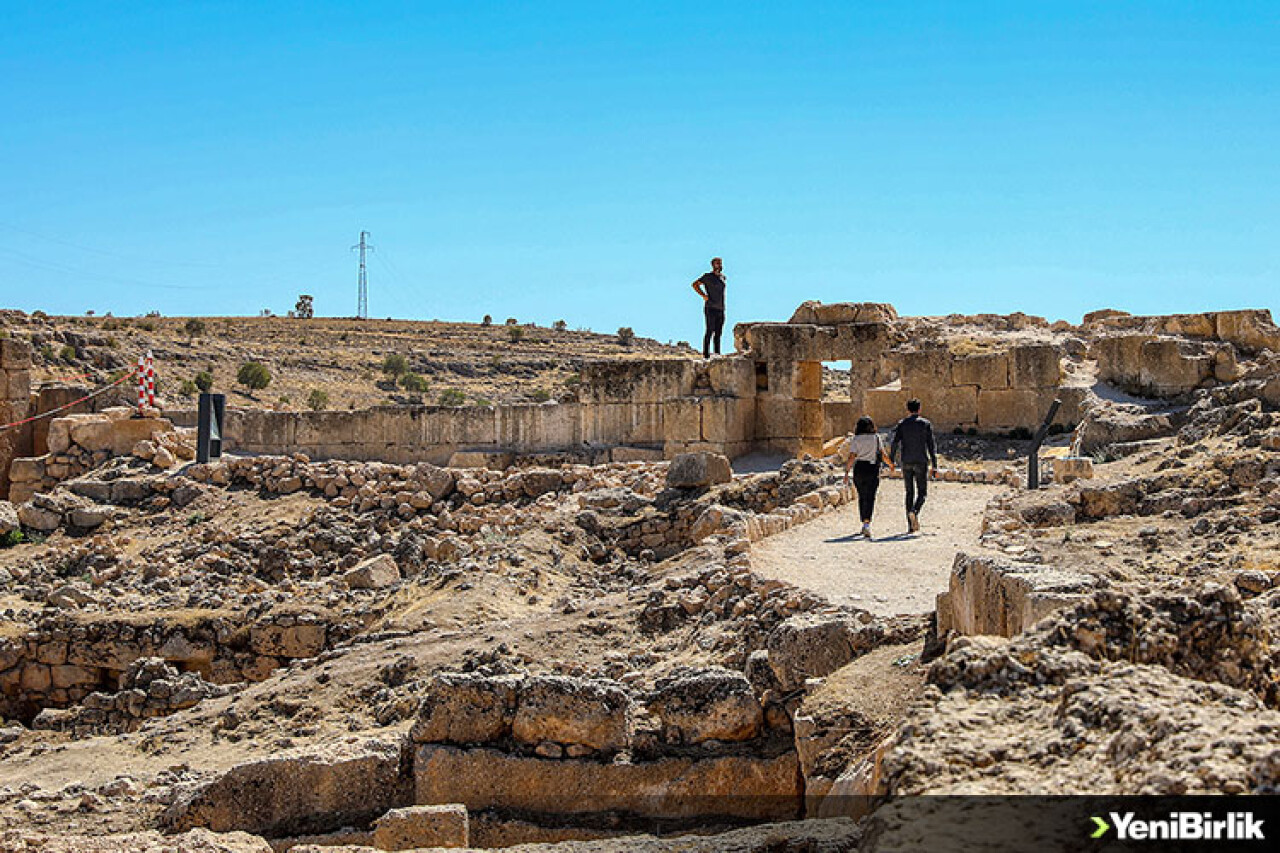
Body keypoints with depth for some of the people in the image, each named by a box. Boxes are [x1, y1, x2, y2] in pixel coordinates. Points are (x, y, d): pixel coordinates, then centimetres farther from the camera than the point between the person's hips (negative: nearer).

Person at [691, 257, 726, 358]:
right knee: (710, 331, -10)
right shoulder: (708, 276, -4)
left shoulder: (722, 277, 16)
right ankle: (706, 354, -10)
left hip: (720, 309, 7)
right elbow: (695, 285, -8)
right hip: (711, 308, -7)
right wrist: (704, 296, -14)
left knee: (718, 333, 6)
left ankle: (717, 354, 9)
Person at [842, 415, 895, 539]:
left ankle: (864, 523, 23)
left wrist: (846, 472, -7)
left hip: (859, 468, 1)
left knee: (862, 497, 16)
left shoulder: (855, 439, 1)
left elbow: (851, 457, -8)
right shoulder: (877, 438, 2)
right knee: (870, 497, -6)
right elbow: (884, 455, 0)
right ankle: (867, 523, -26)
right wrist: (891, 464, 17)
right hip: (872, 468, -1)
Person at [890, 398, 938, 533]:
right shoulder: (926, 424, 0)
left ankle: (911, 526, 6)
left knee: (909, 493, 10)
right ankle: (914, 512, -24)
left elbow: (895, 443, -5)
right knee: (922, 493, 6)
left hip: (906, 462, 2)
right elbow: (931, 446, -3)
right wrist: (934, 467, -1)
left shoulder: (902, 424, 4)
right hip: (921, 462, -2)